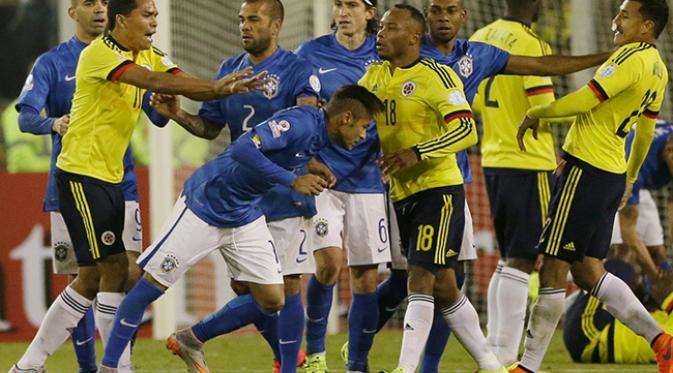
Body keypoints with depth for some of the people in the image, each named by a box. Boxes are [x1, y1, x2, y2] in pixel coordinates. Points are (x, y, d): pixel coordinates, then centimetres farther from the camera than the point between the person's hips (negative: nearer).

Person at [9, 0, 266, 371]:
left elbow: (185, 85, -3)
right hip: (82, 174, -9)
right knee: (114, 267, -10)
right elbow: (154, 81, -31)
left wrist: (227, 89, -22)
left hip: (109, 177, 9)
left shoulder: (148, 56, 9)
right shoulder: (98, 54, -17)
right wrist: (215, 86, -35)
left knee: (92, 277, 10)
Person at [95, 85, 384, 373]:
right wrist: (293, 181, -35)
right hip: (204, 206, -8)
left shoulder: (320, 135, 0)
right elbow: (242, 149, -37)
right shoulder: (299, 122, -26)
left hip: (246, 216, 8)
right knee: (152, 285, -3)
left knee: (272, 300, 2)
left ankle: (192, 340, 19)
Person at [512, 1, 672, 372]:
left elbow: (583, 101, -21)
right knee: (588, 271, 13)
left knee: (553, 269, -4)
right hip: (612, 172, 10)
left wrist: (535, 114, -7)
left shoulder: (633, 58, -16)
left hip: (586, 170, -10)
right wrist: (631, 175, 37)